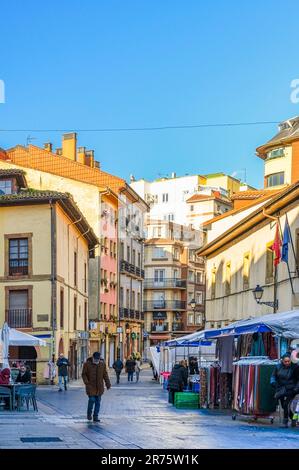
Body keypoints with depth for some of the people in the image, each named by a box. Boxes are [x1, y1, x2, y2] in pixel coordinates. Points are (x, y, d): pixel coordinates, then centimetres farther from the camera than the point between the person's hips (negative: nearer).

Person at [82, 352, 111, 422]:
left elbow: (105, 374, 7)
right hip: (91, 386, -3)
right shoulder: (87, 364, -8)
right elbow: (84, 374, -3)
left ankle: (95, 417, 11)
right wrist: (86, 382, -15)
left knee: (98, 402, 3)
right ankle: (89, 413, 18)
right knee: (92, 400, -9)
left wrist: (108, 384, 3)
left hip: (99, 387, 3)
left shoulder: (102, 364, 1)